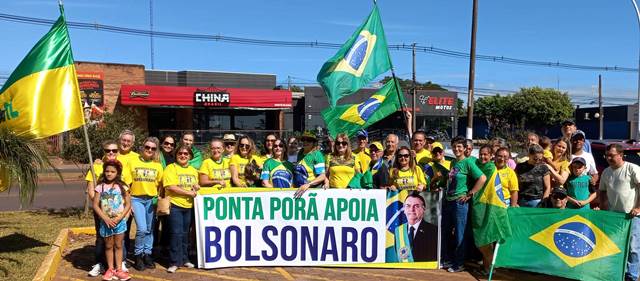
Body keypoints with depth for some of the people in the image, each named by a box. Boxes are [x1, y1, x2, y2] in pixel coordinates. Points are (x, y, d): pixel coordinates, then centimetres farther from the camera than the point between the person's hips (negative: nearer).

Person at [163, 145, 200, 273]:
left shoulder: (193, 170, 14)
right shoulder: (170, 168, -6)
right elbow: (170, 187, -16)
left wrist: (196, 187, -1)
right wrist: (189, 192, -15)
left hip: (188, 206, 6)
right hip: (175, 205, -6)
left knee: (185, 234, 14)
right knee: (176, 233, -7)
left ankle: (184, 259, 24)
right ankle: (174, 262, 2)